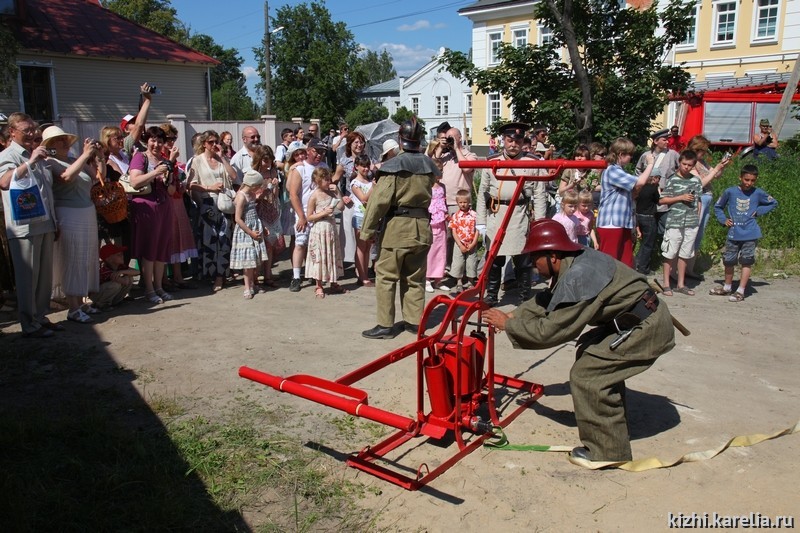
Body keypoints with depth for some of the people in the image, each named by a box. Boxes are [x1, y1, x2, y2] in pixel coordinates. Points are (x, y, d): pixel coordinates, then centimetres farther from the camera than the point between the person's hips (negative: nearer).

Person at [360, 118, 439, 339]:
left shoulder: (393, 166, -11)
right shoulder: (428, 165, 6)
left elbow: (379, 200, -14)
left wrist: (368, 229, -10)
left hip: (397, 227, -6)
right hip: (422, 227, 6)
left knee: (386, 276, 3)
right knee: (415, 278, 15)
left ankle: (385, 325, 4)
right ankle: (414, 320, 20)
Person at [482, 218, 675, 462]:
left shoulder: (576, 279, -26)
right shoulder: (576, 261, 4)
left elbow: (549, 331, -21)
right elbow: (549, 301, 17)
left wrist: (508, 325, -9)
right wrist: (513, 314, 11)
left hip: (647, 327, -10)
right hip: (646, 317, 10)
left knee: (587, 374, -9)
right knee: (595, 358, 22)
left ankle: (607, 453, 4)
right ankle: (613, 431, 35)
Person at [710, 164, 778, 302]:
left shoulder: (758, 193, -1)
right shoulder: (730, 192, -2)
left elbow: (773, 203, 15)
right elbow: (717, 207, 12)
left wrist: (758, 211, 0)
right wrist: (723, 219, -2)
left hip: (750, 234, -1)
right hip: (733, 233, 1)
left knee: (746, 262, -1)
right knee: (728, 261, 9)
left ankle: (740, 291, 4)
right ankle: (727, 287, 28)